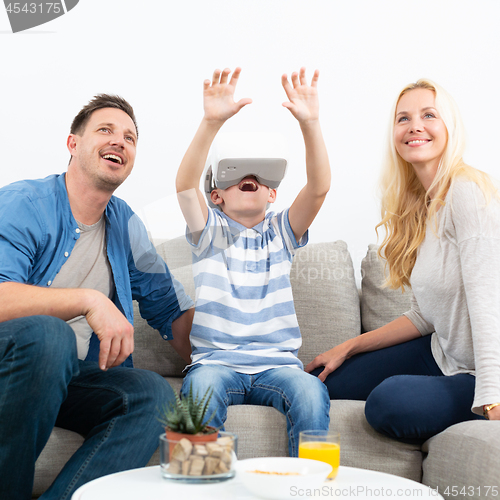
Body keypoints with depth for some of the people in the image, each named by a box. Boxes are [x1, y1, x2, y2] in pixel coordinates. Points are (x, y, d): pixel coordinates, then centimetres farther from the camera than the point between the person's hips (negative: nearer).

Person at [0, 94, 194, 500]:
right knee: (47, 334, -37)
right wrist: (89, 300, -29)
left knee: (154, 394, -23)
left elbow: (170, 307, 18)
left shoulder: (126, 225, 12)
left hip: (71, 378, 5)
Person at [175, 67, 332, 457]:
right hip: (215, 360, -1)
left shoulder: (281, 232, 14)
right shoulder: (209, 231, 10)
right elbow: (185, 184, -10)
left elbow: (319, 187, -3)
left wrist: (310, 123, -18)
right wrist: (212, 122, -24)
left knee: (311, 393, -30)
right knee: (202, 389, -34)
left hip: (277, 362, 2)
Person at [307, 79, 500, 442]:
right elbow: (424, 316, 9)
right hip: (442, 354, 8)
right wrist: (348, 348, 12)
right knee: (321, 383, 9)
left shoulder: (469, 192, -20)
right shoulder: (419, 205, 6)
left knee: (390, 400, -31)